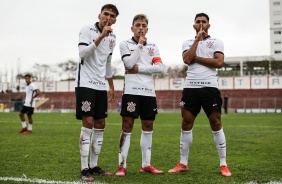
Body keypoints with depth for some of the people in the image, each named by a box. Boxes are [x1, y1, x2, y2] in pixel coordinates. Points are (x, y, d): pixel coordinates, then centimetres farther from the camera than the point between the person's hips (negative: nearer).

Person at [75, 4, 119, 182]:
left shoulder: (112, 37, 13)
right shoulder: (87, 30, -7)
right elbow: (83, 53, -22)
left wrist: (112, 87, 21)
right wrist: (101, 36, -24)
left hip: (101, 86, 7)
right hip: (85, 83, -7)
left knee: (100, 125, 7)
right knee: (88, 123, -12)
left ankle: (94, 165, 16)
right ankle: (85, 168, -6)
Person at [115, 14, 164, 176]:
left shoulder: (153, 46, 14)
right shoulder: (125, 44, 5)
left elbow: (160, 67, 0)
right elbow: (129, 63, -12)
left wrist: (139, 68, -8)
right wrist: (140, 44, -6)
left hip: (149, 91, 4)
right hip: (131, 90, -4)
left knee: (148, 126, 7)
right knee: (127, 126, -6)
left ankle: (146, 164, 16)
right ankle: (122, 166, -3)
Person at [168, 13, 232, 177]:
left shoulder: (216, 42, 8)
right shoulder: (188, 43, 15)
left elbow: (219, 62, -8)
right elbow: (187, 59, -6)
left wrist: (196, 58, -6)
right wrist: (197, 39, -4)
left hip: (210, 87, -2)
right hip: (191, 87, 2)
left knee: (216, 124, -2)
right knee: (186, 124, 3)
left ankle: (223, 165, 5)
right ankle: (183, 163, 11)